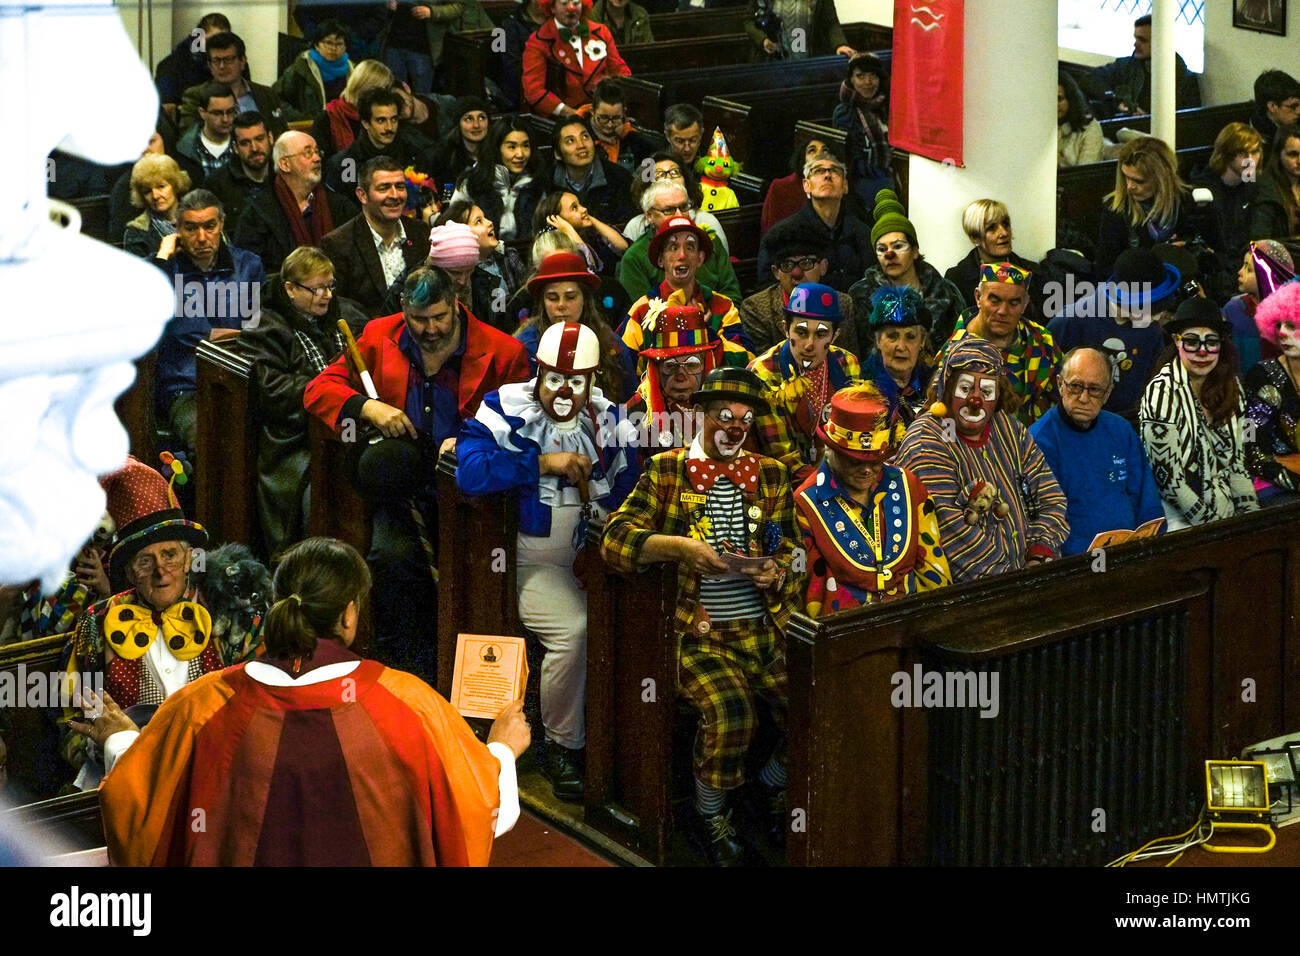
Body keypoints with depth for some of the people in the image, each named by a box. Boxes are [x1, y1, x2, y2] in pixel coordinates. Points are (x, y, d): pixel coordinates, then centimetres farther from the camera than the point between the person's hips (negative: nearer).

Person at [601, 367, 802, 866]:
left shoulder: (770, 475, 14)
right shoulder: (666, 470, 4)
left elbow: (789, 553, 14)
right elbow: (615, 538, -6)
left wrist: (777, 575, -9)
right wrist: (680, 547, -20)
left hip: (765, 628, 4)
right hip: (701, 633, -4)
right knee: (730, 713, -30)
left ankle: (774, 783, 17)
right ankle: (710, 812, 0)